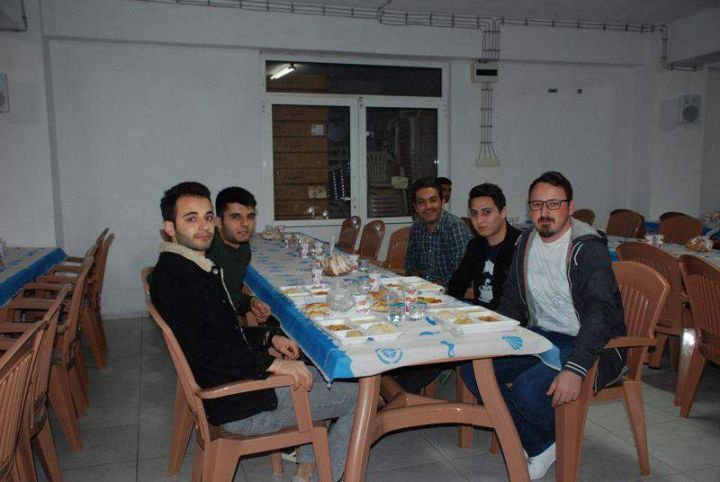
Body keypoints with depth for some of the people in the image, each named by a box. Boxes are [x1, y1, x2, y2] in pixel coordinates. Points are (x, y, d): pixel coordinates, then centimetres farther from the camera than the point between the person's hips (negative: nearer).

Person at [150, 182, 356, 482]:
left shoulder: (196, 267, 12)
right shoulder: (173, 276, -20)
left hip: (240, 378, 10)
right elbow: (204, 351, -28)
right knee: (360, 398, -4)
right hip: (237, 406, -10)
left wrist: (269, 337, 8)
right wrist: (272, 364, -26)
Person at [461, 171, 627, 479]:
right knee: (473, 366, -10)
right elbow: (512, 301, 16)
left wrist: (575, 368, -38)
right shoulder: (526, 243, 8)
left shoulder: (587, 247, -15)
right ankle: (540, 446, 0)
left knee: (528, 390, -31)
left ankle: (561, 442, 5)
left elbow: (601, 310, -27)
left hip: (590, 344, -7)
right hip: (542, 336, 8)